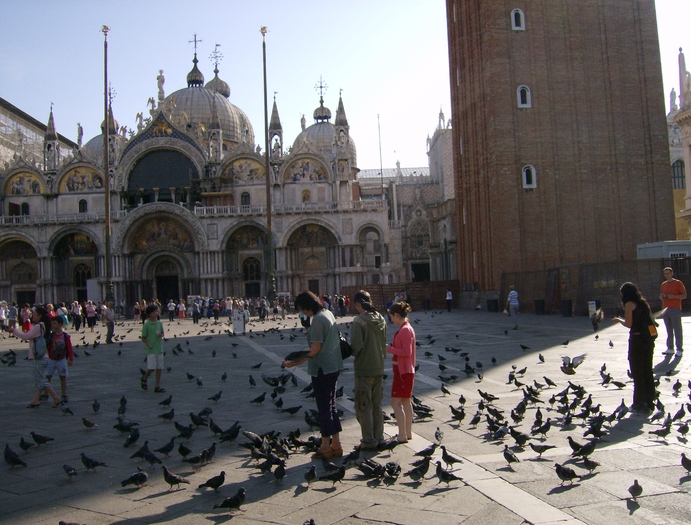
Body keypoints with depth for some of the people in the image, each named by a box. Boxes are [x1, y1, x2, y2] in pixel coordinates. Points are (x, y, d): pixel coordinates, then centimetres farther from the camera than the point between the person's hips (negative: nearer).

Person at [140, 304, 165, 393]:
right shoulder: (146, 325, -8)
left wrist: (161, 335, -3)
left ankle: (157, 386, 12)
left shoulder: (159, 323, 7)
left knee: (159, 368, 5)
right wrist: (149, 344, -17)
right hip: (151, 349, -5)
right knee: (152, 367, -9)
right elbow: (143, 338, -4)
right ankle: (144, 378, 21)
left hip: (159, 348, 5)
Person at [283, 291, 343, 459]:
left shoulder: (317, 320, -19)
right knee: (331, 405, 15)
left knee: (324, 407, 1)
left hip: (322, 369, -9)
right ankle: (336, 445, 21)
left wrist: (294, 363, -18)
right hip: (334, 366, 9)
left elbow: (315, 350, -21)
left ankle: (325, 448, 11)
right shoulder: (328, 313, 9)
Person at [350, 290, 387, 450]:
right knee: (377, 405, 17)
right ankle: (379, 438, 25)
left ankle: (369, 442, 10)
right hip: (379, 368, 7)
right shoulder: (381, 319, 3)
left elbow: (357, 346, -22)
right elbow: (384, 344, 10)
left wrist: (353, 353, -2)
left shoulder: (359, 320, -17)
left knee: (364, 407, 5)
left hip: (363, 369, -7)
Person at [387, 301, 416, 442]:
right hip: (404, 370, 11)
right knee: (406, 402, 15)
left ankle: (402, 436, -8)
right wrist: (391, 347, 11)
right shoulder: (407, 328, 13)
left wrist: (389, 349, -19)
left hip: (403, 371, -11)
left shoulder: (405, 330, -18)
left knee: (396, 402, -9)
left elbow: (407, 352, -24)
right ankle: (408, 433, 22)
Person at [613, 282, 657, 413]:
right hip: (649, 337, 7)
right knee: (648, 370, 13)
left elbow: (629, 324, -11)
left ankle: (640, 403, 4)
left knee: (637, 372, 1)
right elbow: (650, 320, 14)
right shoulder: (643, 302, 14)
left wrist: (619, 320, 6)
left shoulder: (629, 304, -7)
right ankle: (650, 402, 19)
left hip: (637, 338, -7)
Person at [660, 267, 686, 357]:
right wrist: (662, 296, 1)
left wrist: (673, 296, -16)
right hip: (665, 309, 5)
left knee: (677, 330, -5)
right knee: (669, 330, 8)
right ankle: (670, 348, 11)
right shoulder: (663, 284, 15)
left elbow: (684, 295, -3)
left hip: (675, 309, -5)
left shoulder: (678, 283, -1)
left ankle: (679, 349, -2)